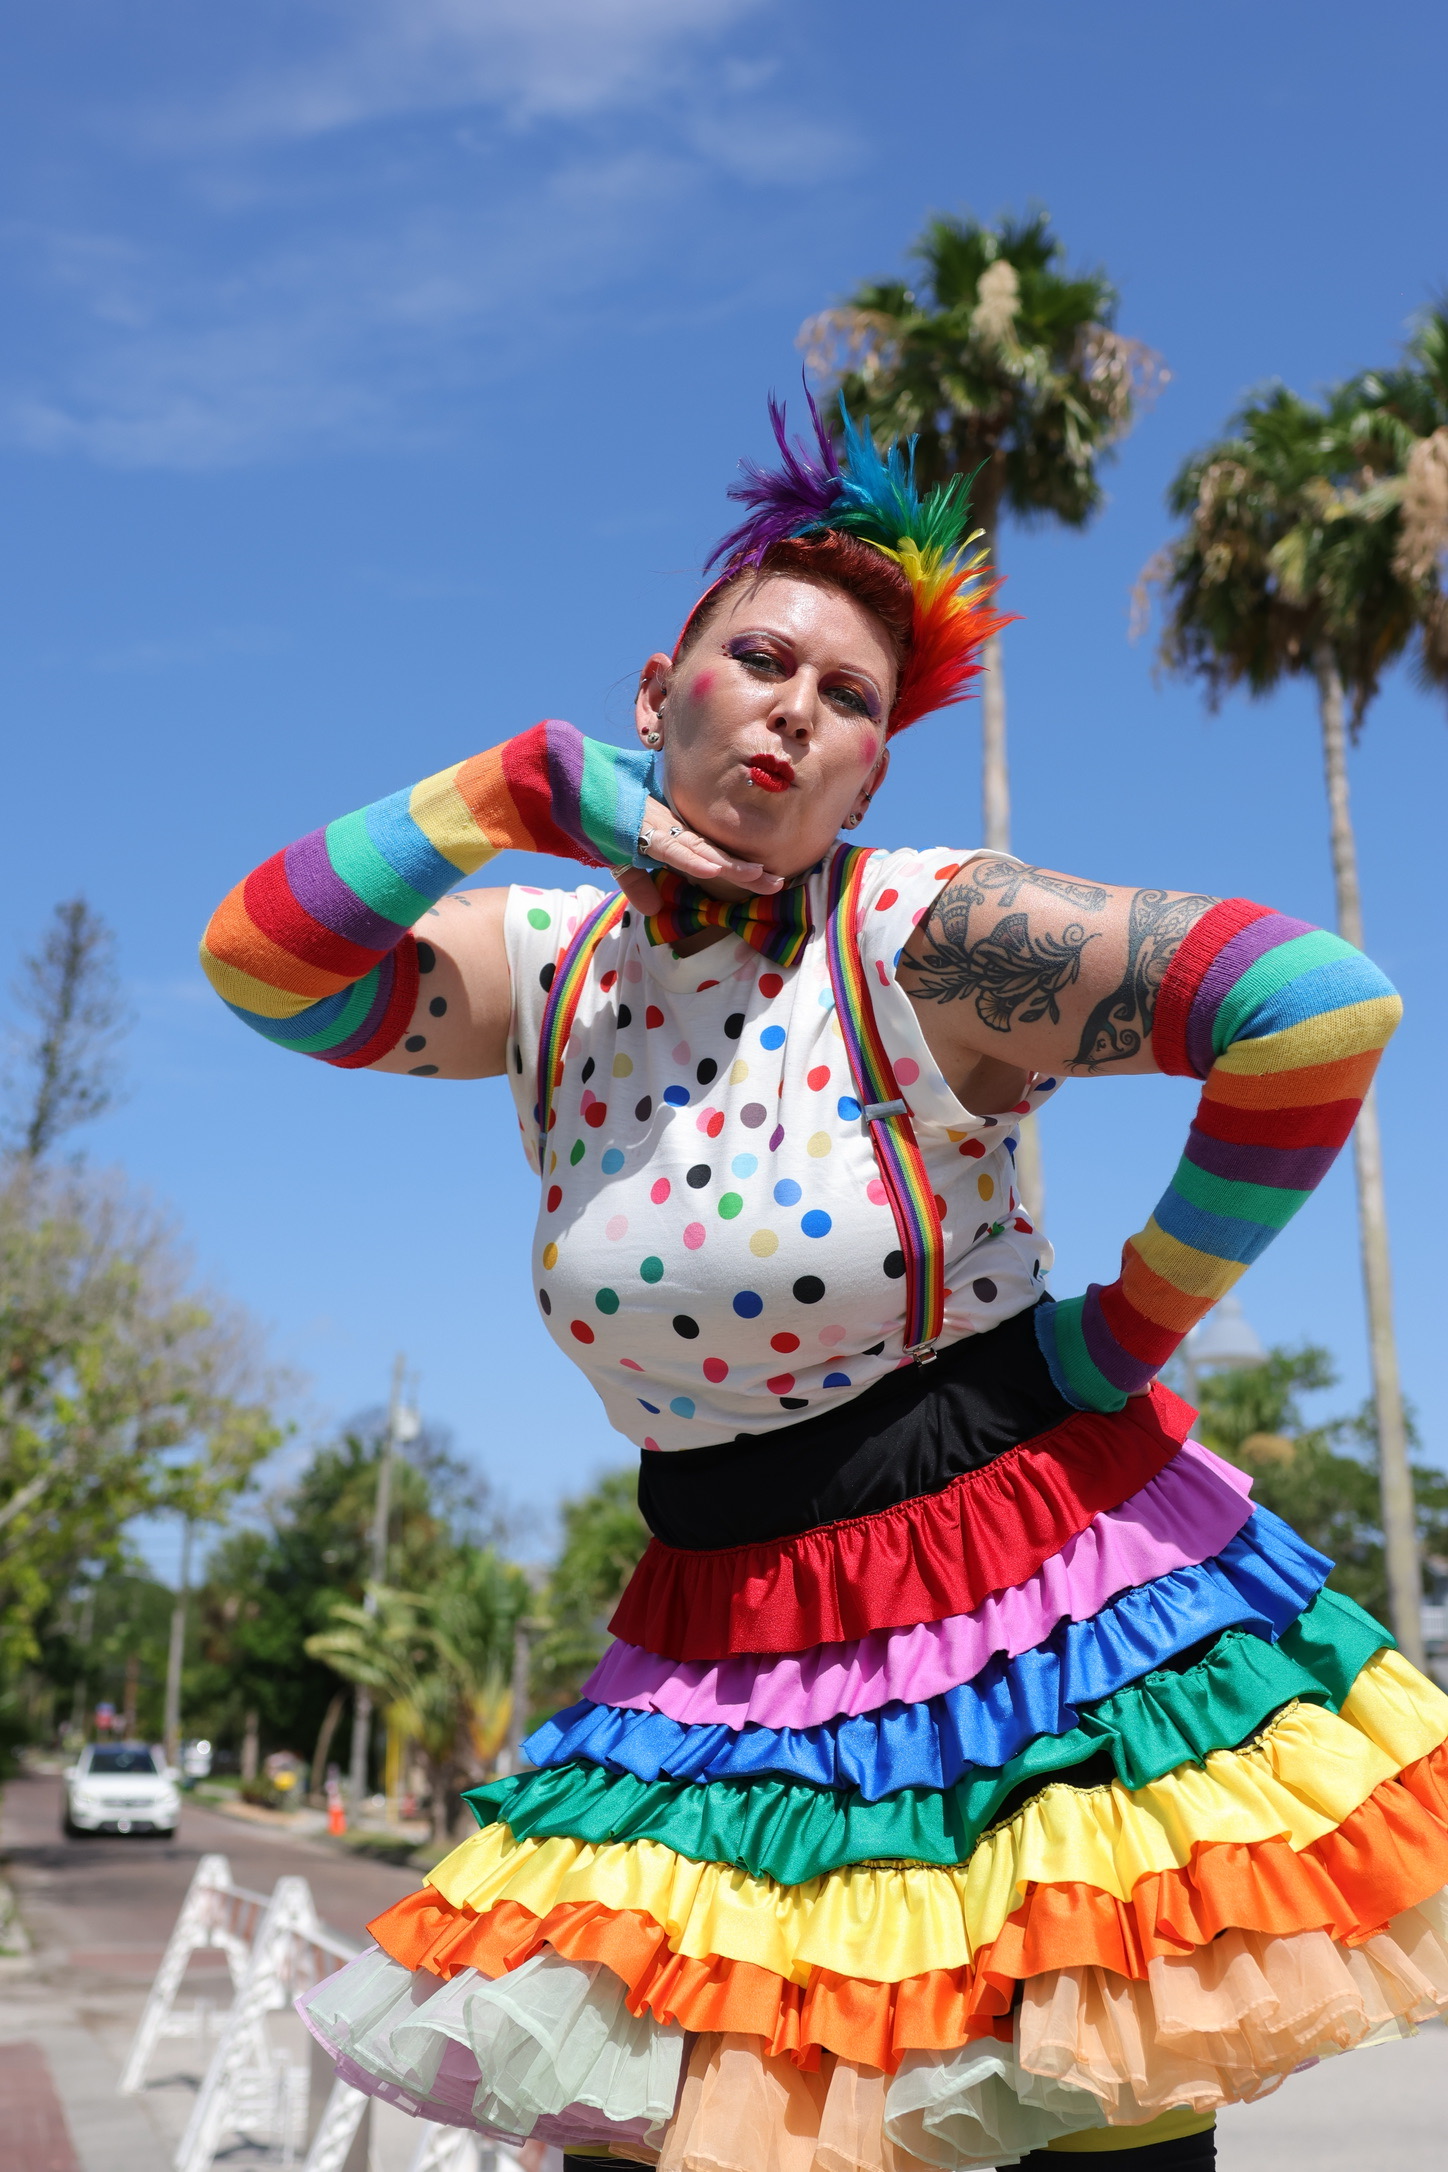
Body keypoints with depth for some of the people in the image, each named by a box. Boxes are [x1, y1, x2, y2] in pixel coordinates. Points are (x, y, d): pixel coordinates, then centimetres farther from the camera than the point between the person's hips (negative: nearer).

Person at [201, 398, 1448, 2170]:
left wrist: (1132, 1324, -12)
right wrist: (528, 787, -10)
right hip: (724, 1648, 4)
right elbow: (260, 957, -4)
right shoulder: (552, 968, 3)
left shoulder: (928, 936, -13)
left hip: (1026, 1589, -4)